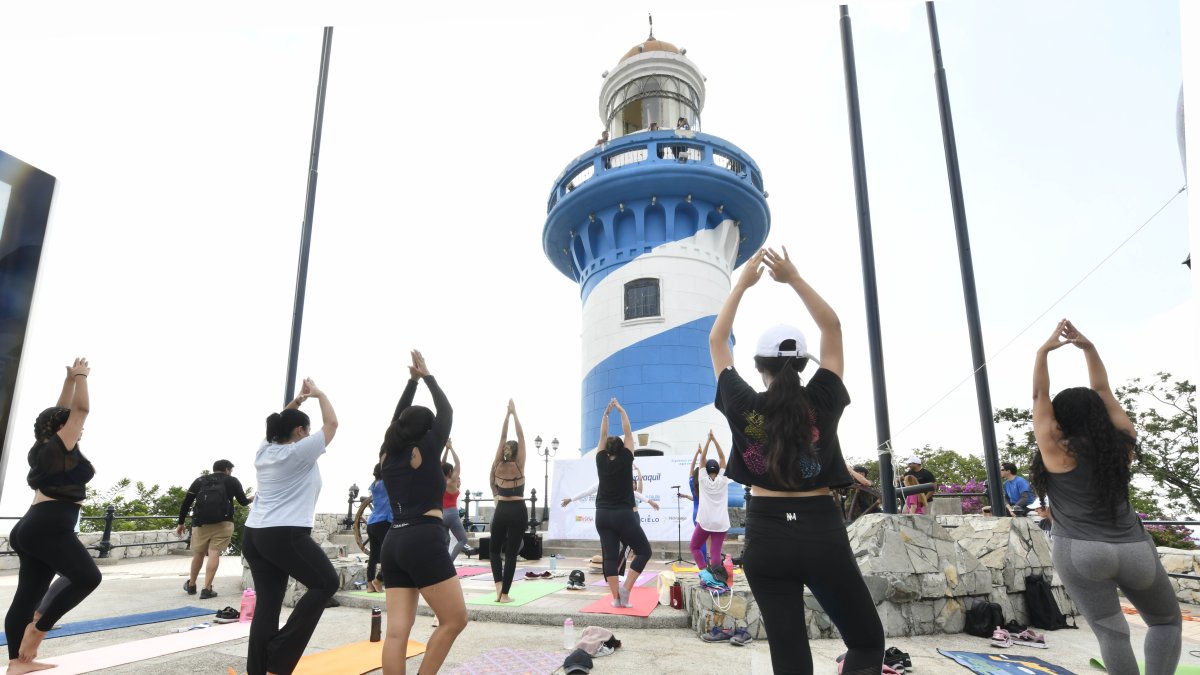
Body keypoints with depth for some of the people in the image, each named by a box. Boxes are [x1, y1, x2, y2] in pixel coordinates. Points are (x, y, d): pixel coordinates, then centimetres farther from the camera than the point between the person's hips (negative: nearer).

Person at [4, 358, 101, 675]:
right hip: (48, 528, -10)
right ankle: (39, 628, -4)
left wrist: (70, 380, 26)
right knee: (87, 576, -8)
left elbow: (64, 411, 24)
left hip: (35, 529, 10)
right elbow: (81, 409, -8)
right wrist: (80, 376, 2)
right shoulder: (59, 446, -8)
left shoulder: (45, 448, 15)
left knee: (28, 595, 9)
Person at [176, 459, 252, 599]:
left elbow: (186, 503, 12)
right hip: (223, 522, -3)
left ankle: (191, 585, 32)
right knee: (214, 553, -4)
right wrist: (250, 499, 35)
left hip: (200, 522, 3)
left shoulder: (199, 480, 17)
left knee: (198, 553, 17)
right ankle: (207, 589, -10)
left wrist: (181, 523, 18)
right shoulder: (232, 481, 11)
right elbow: (243, 502, 13)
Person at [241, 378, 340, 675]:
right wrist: (319, 394, 12)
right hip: (286, 535, -8)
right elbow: (331, 423, 0)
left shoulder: (264, 451, 13)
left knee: (268, 603, 8)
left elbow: (279, 425, 32)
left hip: (253, 534, 8)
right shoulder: (300, 451, -6)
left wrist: (296, 402, 26)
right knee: (326, 583, 3)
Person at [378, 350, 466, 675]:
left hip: (394, 543, 7)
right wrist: (427, 375, 18)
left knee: (397, 630, 1)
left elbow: (397, 418, 28)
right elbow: (447, 412, 9)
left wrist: (412, 380, 31)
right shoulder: (426, 450, -1)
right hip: (424, 541, -7)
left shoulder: (389, 454, 13)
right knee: (454, 620, 0)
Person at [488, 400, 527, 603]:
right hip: (518, 511, -2)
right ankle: (504, 593, -1)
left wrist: (507, 414, 5)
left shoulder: (498, 465, 1)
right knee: (511, 553, 2)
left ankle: (498, 583, 3)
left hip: (501, 511, 2)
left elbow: (502, 438, 4)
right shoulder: (519, 465, -5)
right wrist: (514, 414, -2)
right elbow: (521, 438, -4)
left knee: (495, 549, 20)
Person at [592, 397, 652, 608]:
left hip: (602, 515, 4)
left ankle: (616, 597, 0)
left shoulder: (601, 461, 1)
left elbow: (603, 435, 10)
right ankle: (626, 588, -8)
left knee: (609, 556, 6)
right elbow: (628, 432, 0)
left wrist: (606, 412, 12)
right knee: (644, 551, 7)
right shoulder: (625, 460, -6)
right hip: (624, 515, -4)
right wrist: (620, 410, 7)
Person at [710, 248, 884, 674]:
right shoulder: (822, 402, -6)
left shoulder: (744, 408, -5)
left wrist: (742, 283, 11)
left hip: (767, 535, 1)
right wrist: (794, 278, 5)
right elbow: (832, 327, 5)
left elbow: (717, 340, 6)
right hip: (821, 532, -1)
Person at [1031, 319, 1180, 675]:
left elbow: (1039, 397, -4)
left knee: (1111, 631, -1)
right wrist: (1088, 348, 13)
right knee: (1167, 620, 22)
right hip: (1135, 549, 4)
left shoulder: (1059, 453, -7)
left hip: (1081, 552, -4)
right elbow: (1102, 392, 13)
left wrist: (1044, 350, 1)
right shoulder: (1123, 441, 4)